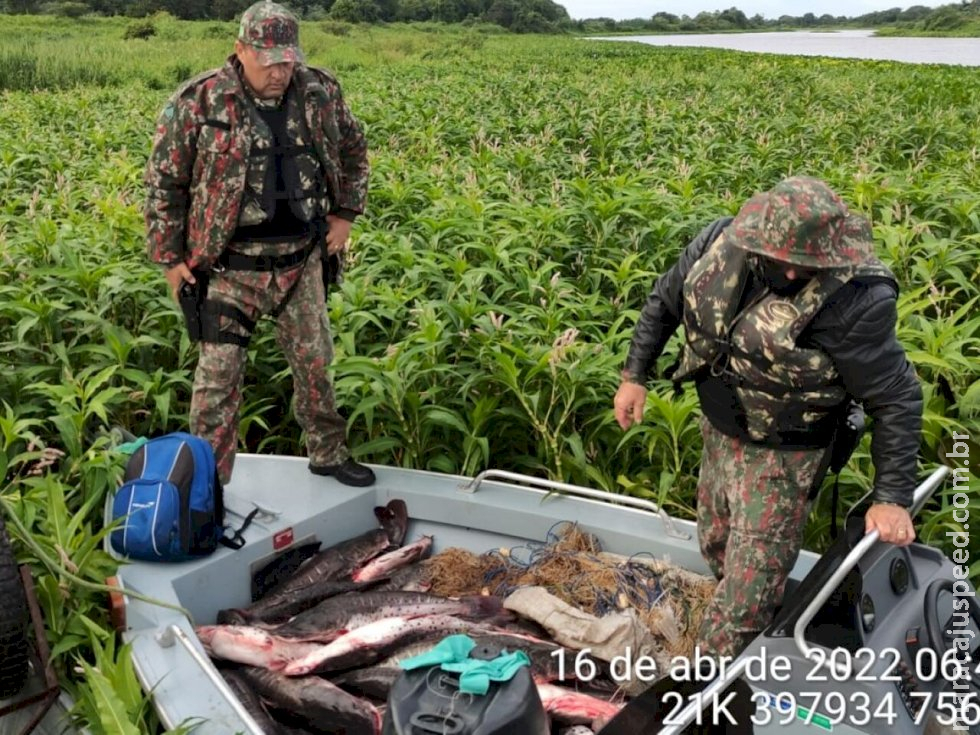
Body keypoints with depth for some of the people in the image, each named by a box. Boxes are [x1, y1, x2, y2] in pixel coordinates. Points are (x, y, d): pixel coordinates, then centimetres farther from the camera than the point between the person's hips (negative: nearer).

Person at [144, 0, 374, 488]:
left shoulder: (320, 94, 0)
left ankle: (328, 454, 35)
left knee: (314, 362, 15)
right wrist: (170, 258, -3)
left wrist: (345, 213, 9)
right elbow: (164, 182, -3)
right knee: (219, 374, -2)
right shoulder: (198, 103, -10)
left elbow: (353, 154, 18)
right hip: (230, 266, -3)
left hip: (301, 260, 4)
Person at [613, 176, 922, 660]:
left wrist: (893, 498, -18)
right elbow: (664, 301, 4)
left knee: (752, 577, 2)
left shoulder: (856, 301, -30)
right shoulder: (721, 241, -15)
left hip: (779, 454, -6)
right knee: (715, 545, 24)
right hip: (717, 430, 7)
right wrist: (634, 375, 6)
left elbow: (896, 401, -19)